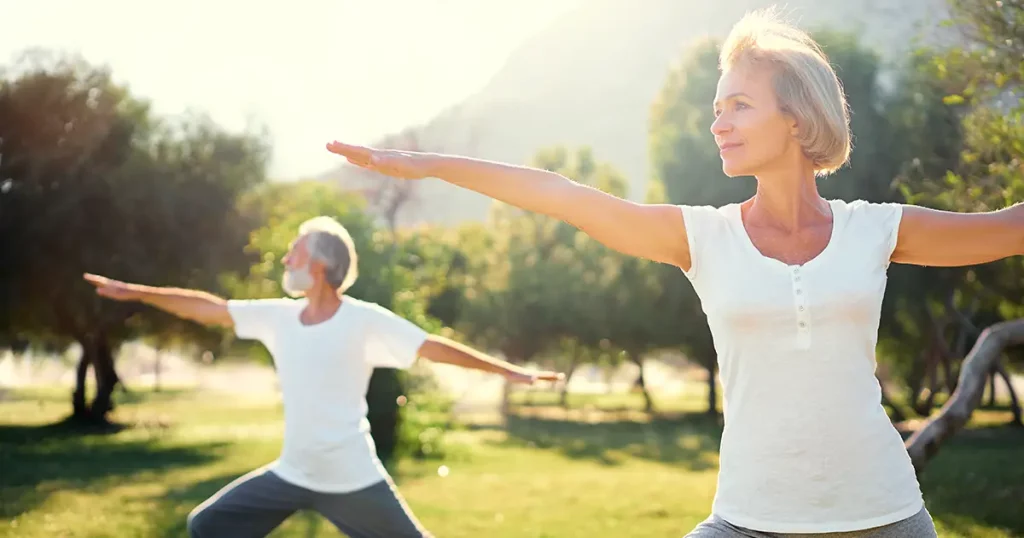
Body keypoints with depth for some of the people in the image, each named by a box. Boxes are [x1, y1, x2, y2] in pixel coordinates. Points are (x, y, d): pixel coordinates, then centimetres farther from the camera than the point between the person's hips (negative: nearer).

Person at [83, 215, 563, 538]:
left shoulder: (365, 321, -14)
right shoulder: (279, 316, 1)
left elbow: (436, 347, -15)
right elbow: (210, 308, 7)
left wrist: (506, 370, -18)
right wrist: (135, 292, 9)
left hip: (353, 482, -5)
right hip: (290, 476, 6)